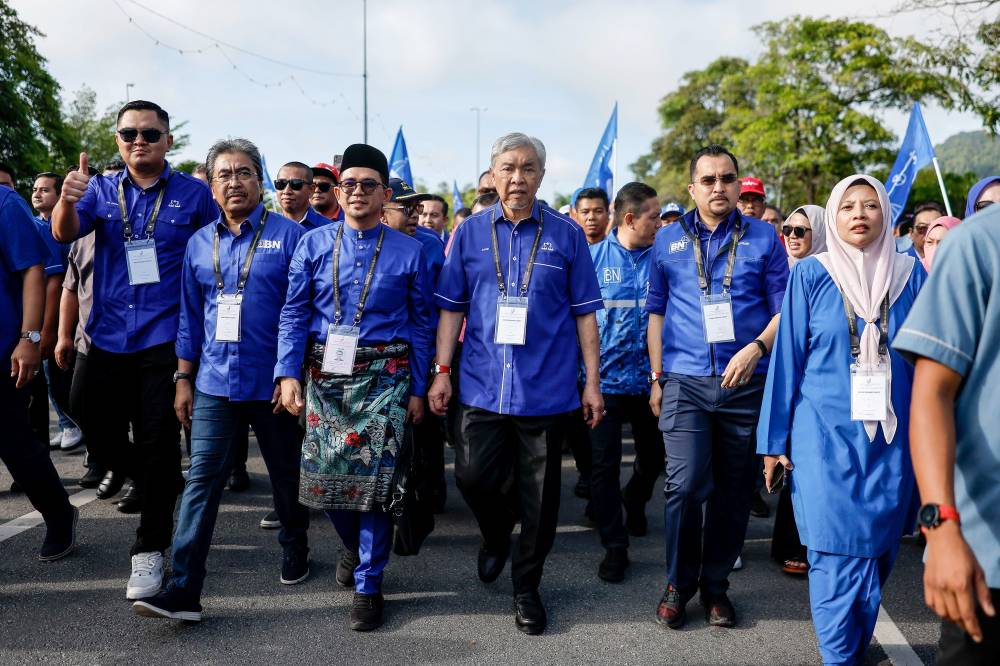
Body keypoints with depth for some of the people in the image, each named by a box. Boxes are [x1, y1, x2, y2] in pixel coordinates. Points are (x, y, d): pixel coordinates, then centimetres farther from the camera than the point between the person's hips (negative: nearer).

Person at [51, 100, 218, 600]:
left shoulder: (193, 194, -1)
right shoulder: (101, 190, 6)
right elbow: (65, 235, -10)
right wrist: (66, 201, -33)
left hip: (165, 338, -4)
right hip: (108, 337, 4)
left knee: (157, 442, 0)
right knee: (99, 435, 10)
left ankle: (150, 548, 12)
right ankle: (165, 487, 35)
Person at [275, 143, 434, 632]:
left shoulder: (408, 251, 1)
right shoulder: (314, 244, 4)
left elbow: (420, 324, 4)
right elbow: (294, 313, 2)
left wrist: (417, 389, 1)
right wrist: (288, 372, -10)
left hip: (384, 376, -2)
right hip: (324, 374, 2)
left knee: (374, 477, -5)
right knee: (321, 475, 7)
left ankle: (368, 586, 10)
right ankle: (354, 544, 38)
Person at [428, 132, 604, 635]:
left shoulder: (566, 234, 1)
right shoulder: (470, 232, 5)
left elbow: (584, 313, 2)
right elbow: (452, 308, 6)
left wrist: (593, 382, 0)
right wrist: (441, 372, 0)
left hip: (546, 387, -1)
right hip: (483, 384, 1)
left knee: (539, 495, 6)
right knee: (473, 478, 3)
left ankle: (526, 586, 25)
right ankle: (496, 533, 38)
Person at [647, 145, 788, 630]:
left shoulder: (763, 237, 5)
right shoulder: (669, 240, 9)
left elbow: (784, 307, 4)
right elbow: (656, 311, 12)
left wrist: (757, 347, -14)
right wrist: (656, 378, 8)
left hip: (746, 383, 1)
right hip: (685, 381, 0)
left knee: (734, 489, 8)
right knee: (685, 484, -10)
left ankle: (716, 585, 24)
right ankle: (678, 584, 11)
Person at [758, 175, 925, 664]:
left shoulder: (910, 275, 5)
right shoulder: (811, 275, -1)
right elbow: (787, 357, 0)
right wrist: (774, 441, 0)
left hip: (893, 440, 3)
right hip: (826, 435, -2)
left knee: (876, 551, 11)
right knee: (839, 554, -5)